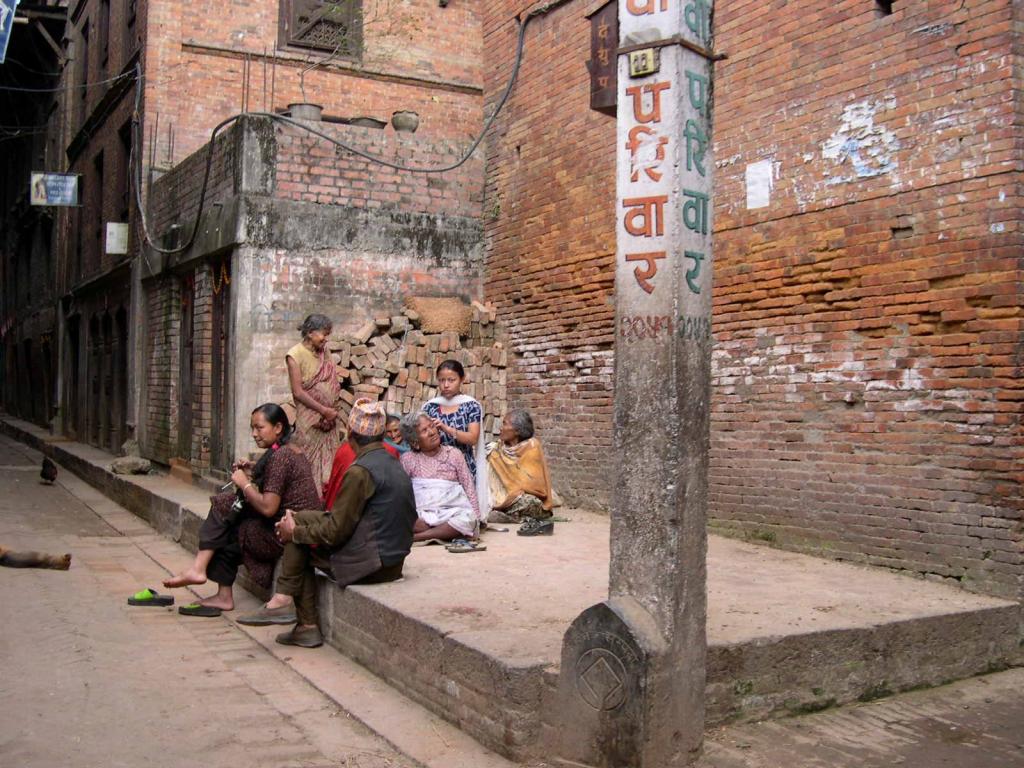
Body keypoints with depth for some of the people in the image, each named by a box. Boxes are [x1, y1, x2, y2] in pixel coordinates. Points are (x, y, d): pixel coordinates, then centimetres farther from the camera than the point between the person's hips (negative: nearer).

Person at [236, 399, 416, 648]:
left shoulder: (360, 471, -18)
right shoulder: (393, 464, 10)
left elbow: (336, 531, -15)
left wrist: (295, 531, 1)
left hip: (368, 564, -8)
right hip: (393, 560, 9)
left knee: (298, 524, 2)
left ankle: (283, 600, 5)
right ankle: (306, 626, 12)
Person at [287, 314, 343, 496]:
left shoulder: (325, 354, 9)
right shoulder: (296, 355, -9)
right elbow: (298, 392, -13)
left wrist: (334, 410, 0)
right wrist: (323, 410, -12)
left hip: (330, 419, 6)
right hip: (310, 419, -6)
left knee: (330, 461, 4)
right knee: (311, 462, -2)